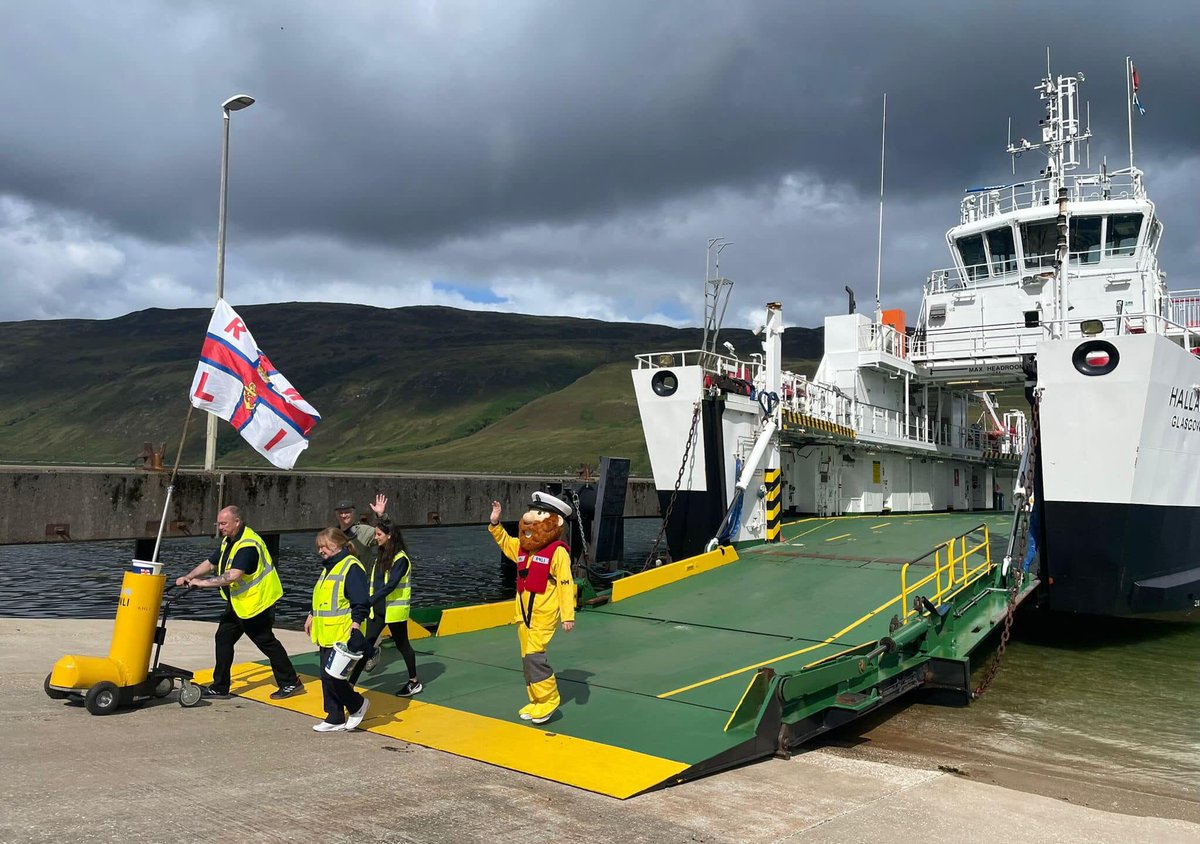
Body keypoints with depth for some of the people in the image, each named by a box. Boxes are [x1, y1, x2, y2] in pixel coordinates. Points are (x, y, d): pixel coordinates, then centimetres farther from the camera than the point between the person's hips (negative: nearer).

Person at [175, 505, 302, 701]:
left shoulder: (248, 545, -25)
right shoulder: (228, 541, 8)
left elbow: (233, 575, -35)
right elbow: (211, 563, 15)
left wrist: (203, 583, -31)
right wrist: (188, 577, 2)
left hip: (256, 602, -10)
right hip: (238, 602, 10)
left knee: (266, 642, -1)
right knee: (223, 638, 9)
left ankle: (291, 683, 11)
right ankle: (219, 688, 17)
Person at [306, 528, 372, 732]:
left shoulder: (352, 567, -14)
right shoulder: (329, 567, 16)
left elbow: (361, 602, -19)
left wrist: (356, 625, -25)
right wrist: (311, 617, 28)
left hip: (342, 636, -9)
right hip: (326, 635, 9)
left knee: (332, 676, -11)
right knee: (328, 678, 11)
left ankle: (357, 704, 11)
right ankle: (335, 719, 21)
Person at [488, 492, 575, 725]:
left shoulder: (558, 552, -13)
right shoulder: (521, 548, 9)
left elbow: (566, 585, -15)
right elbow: (504, 541, 29)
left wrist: (568, 615, -17)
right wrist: (495, 523, 13)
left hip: (543, 616, -8)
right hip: (523, 614, 8)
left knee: (534, 656, -16)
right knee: (528, 658, 12)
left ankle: (548, 699, -2)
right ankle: (537, 701, 23)